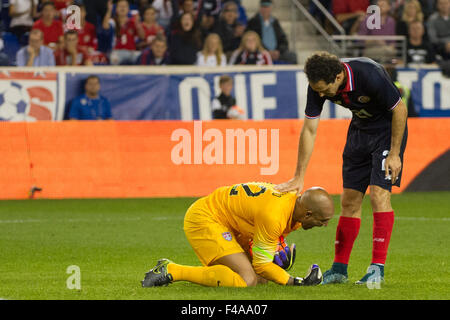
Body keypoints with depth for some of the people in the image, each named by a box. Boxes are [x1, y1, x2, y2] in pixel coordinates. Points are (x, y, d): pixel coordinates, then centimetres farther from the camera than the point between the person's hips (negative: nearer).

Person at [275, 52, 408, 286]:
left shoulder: (371, 76, -34)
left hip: (388, 128, -6)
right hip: (360, 128, 6)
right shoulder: (317, 85, -17)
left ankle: (378, 268, -14)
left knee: (379, 194, -17)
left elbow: (400, 109, -20)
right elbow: (309, 131, -9)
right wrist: (298, 178, -10)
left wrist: (394, 154, -18)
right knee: (349, 200, 4)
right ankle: (339, 269, 11)